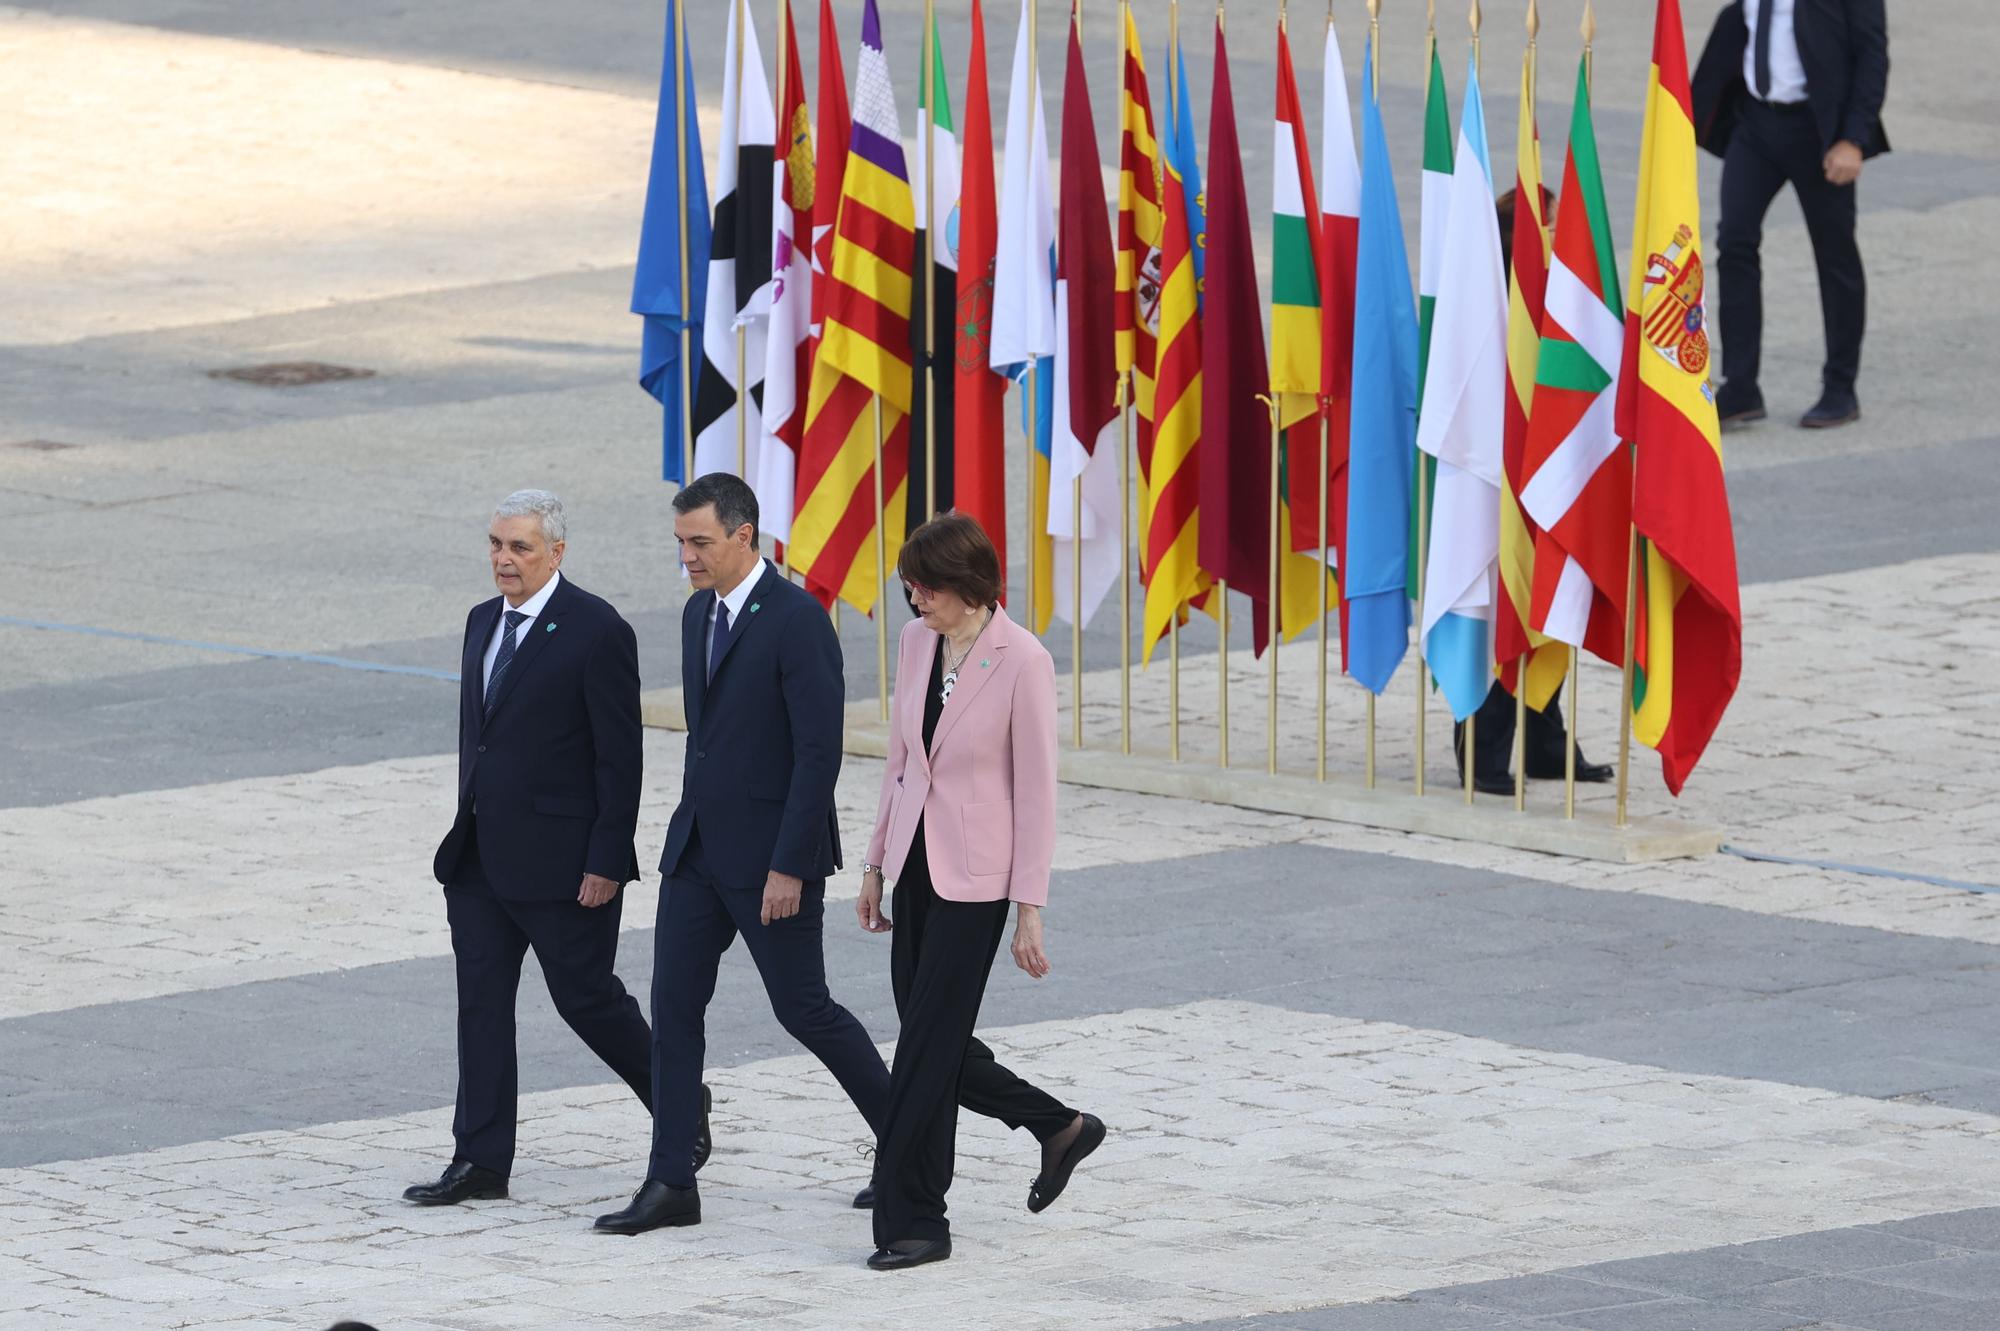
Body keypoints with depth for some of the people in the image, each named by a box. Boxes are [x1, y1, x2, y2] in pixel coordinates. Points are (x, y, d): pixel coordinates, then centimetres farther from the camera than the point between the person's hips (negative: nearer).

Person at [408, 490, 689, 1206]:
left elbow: (620, 757, -13)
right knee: (481, 1003, 4)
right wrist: (465, 832, 16)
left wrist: (607, 862, -16)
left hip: (560, 860, -7)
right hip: (479, 855, 7)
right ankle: (481, 1161, 6)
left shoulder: (597, 632, -13)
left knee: (586, 996, 3)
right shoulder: (484, 621, 11)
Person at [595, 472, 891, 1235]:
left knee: (802, 1009, 1)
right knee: (674, 1005, 1)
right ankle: (670, 1186, 3)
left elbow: (819, 750, -20)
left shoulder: (796, 619, -17)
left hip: (771, 852, -8)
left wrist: (789, 866, -21)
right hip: (699, 847, 8)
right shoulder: (700, 613, 10)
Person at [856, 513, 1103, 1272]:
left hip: (974, 873, -7)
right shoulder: (917, 643, 4)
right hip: (915, 860, 7)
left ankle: (913, 1222, 2)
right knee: (931, 1038, 10)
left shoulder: (1022, 662, -15)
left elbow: (1035, 789, -12)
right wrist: (875, 863, 14)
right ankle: (1058, 1128, 30)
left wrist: (1030, 910, -12)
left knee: (927, 1045, -6)